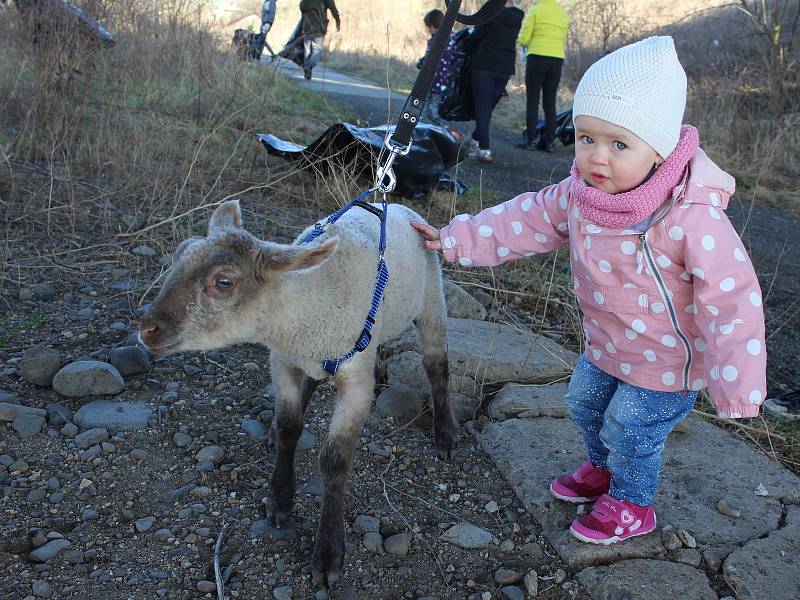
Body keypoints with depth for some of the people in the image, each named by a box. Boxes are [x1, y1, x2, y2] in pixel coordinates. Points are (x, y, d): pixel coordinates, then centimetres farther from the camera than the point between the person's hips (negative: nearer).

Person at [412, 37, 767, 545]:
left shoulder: (693, 217, -36)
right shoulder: (582, 193, -14)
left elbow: (733, 301, -31)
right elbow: (527, 221, -2)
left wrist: (736, 385, -29)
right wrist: (455, 239, -4)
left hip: (667, 362, -7)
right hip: (608, 345, 7)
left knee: (629, 431, 9)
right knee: (584, 403, 25)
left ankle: (631, 507, 39)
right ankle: (603, 470, 55)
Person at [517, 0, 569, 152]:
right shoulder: (563, 13, 13)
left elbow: (523, 39, -4)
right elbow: (563, 40, 14)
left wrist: (524, 43, 17)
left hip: (537, 57, -4)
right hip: (557, 59, 4)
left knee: (532, 100, 0)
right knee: (550, 102, 7)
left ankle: (531, 139, -4)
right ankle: (550, 141, 6)